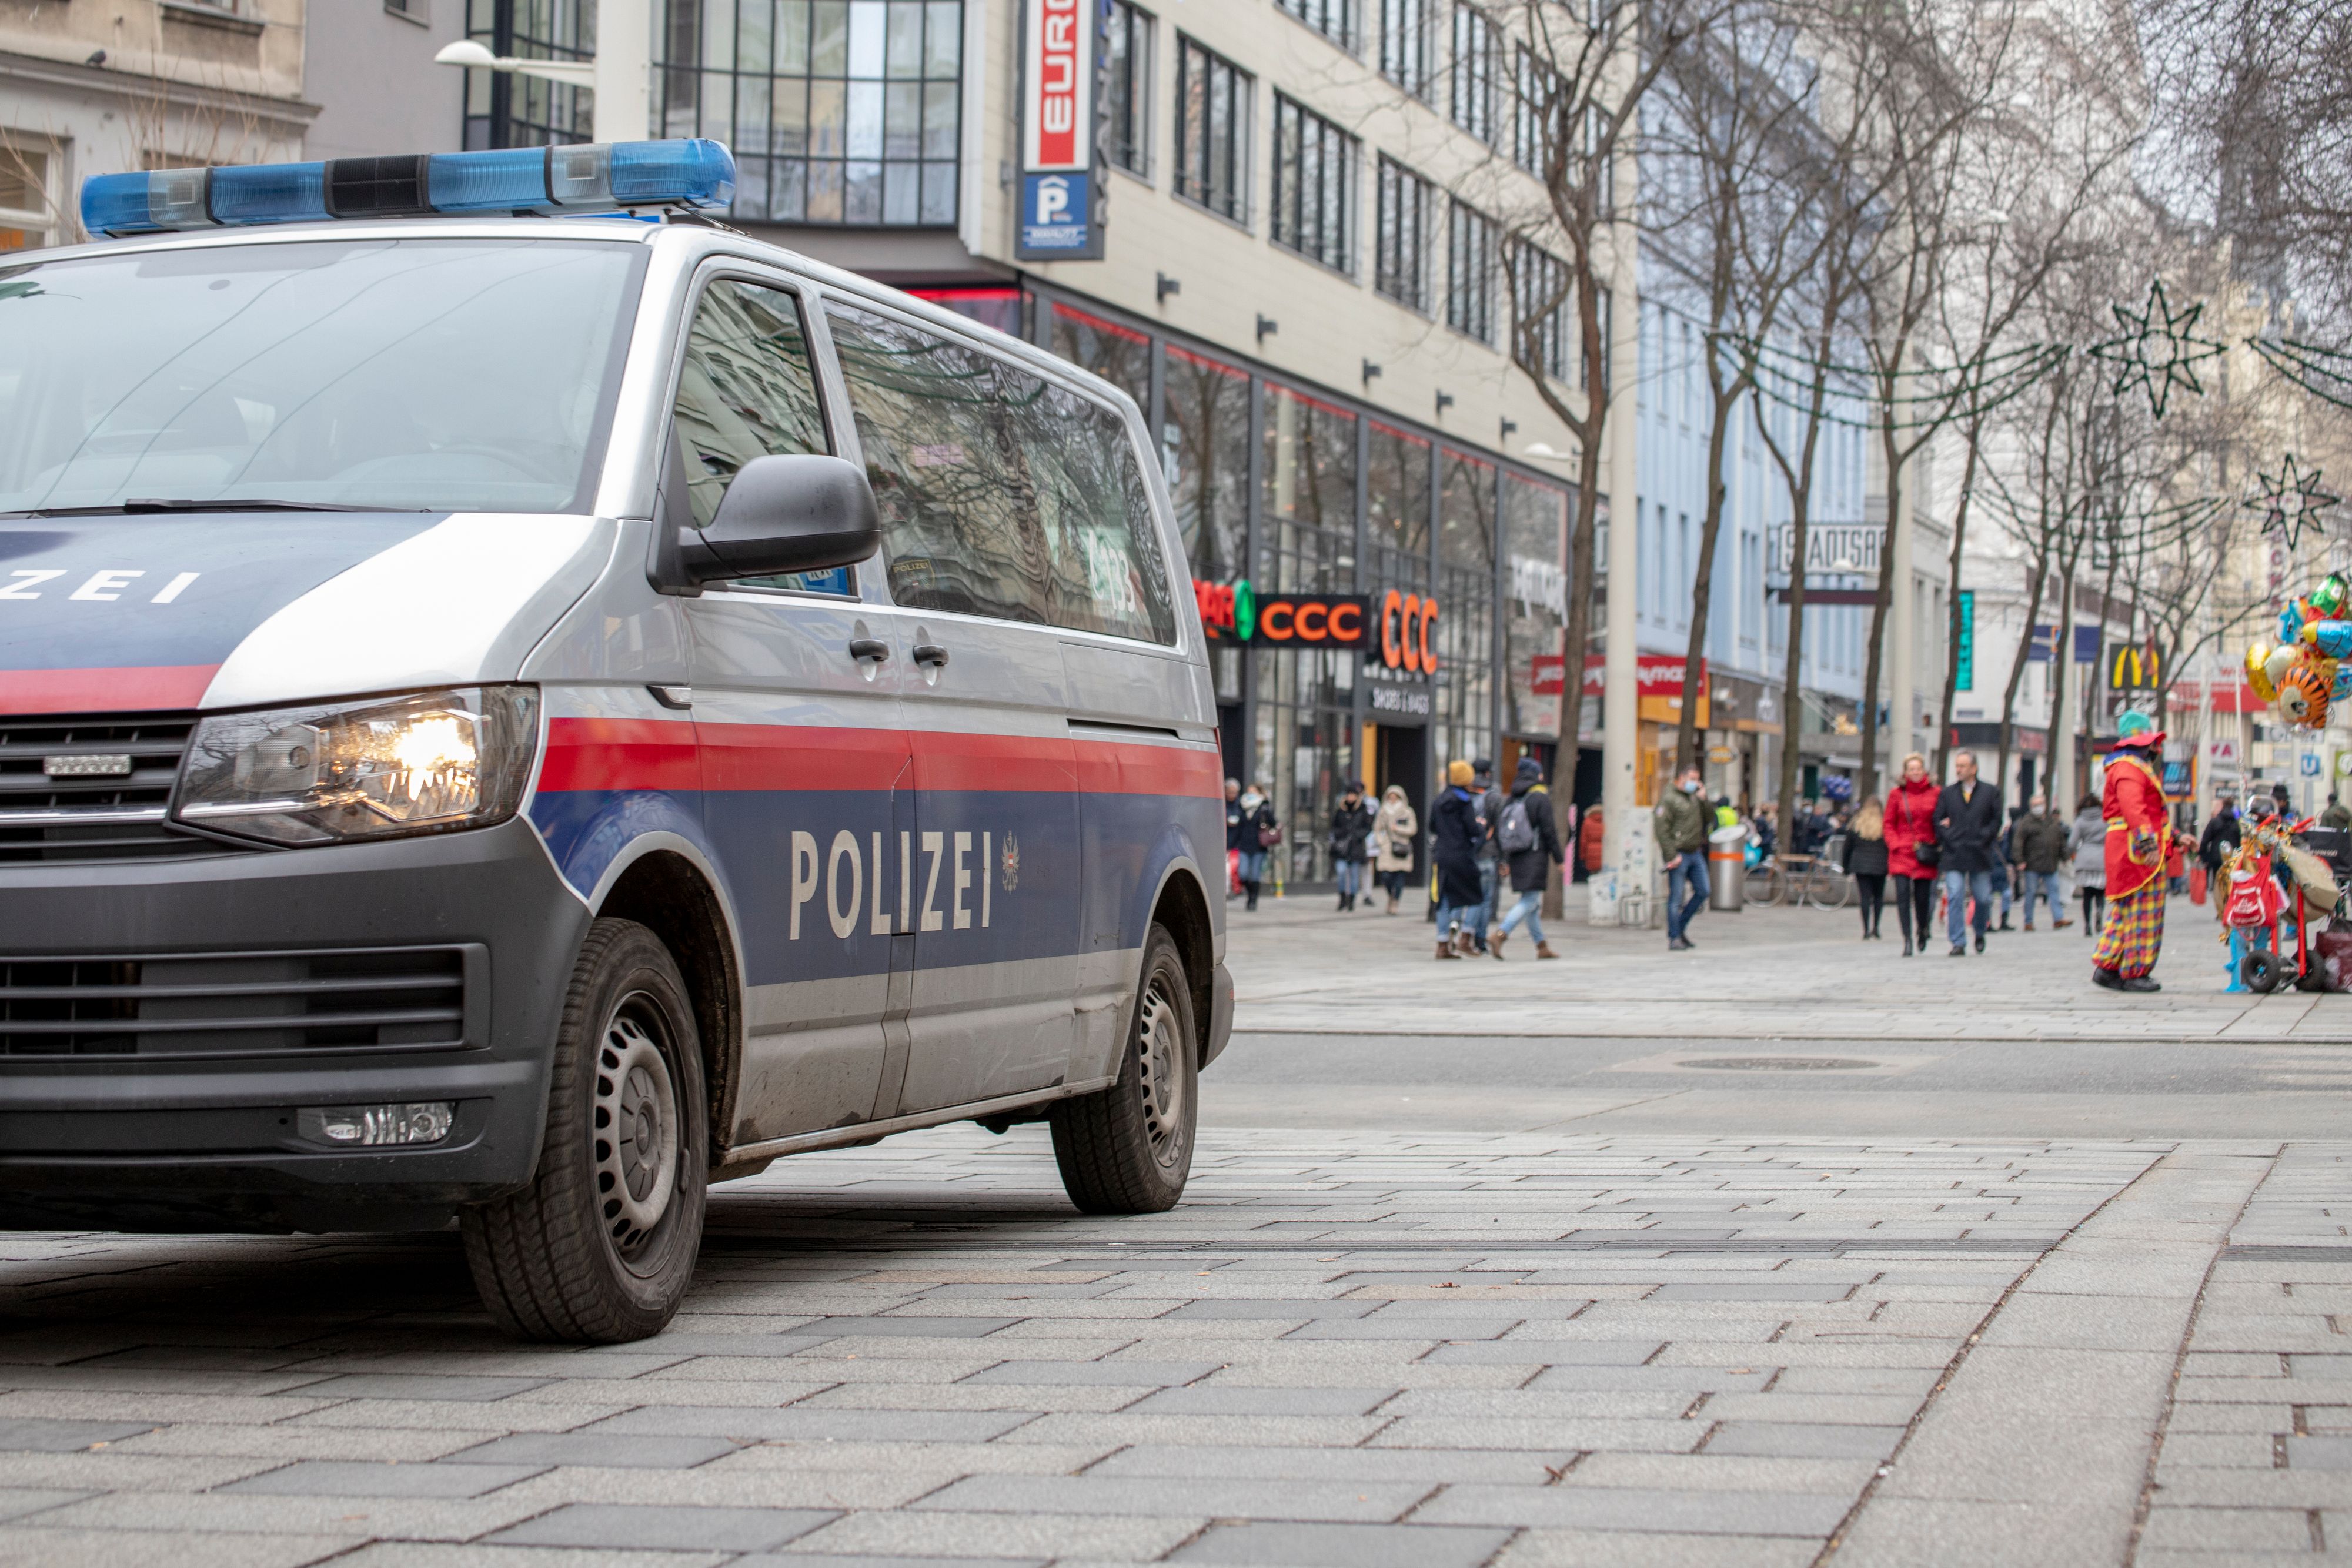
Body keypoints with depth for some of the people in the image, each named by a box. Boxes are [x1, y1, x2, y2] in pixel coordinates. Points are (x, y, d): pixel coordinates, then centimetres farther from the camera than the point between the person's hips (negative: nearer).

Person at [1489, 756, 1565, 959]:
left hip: (1516, 858, 7)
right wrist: (1559, 859, -4)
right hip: (1535, 857, -7)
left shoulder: (1511, 799, 10)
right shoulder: (1541, 798, -9)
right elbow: (1548, 831, -11)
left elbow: (1498, 829, 10)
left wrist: (1505, 861, 15)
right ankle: (1499, 936, -24)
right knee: (1529, 902, -9)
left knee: (1531, 903, 14)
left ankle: (1542, 947, 17)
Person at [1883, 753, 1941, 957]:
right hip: (1901, 854, 0)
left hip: (1925, 854, 0)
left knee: (1922, 897, 2)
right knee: (1903, 896, -11)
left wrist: (1934, 846, -4)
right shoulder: (1896, 794, 6)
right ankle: (1907, 940, -8)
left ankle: (1923, 930, 31)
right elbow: (1889, 824, 9)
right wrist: (1896, 845, -5)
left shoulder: (1935, 793, 5)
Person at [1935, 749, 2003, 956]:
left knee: (1983, 898, 6)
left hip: (1980, 855, 0)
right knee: (1955, 898, -9)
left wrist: (1983, 839, -7)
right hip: (1954, 856, 0)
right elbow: (1938, 821, 6)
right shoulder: (1947, 793, 8)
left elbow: (1996, 821, 4)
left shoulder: (1990, 792, 6)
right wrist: (1948, 840, -6)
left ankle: (1980, 933, 32)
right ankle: (1958, 944, -8)